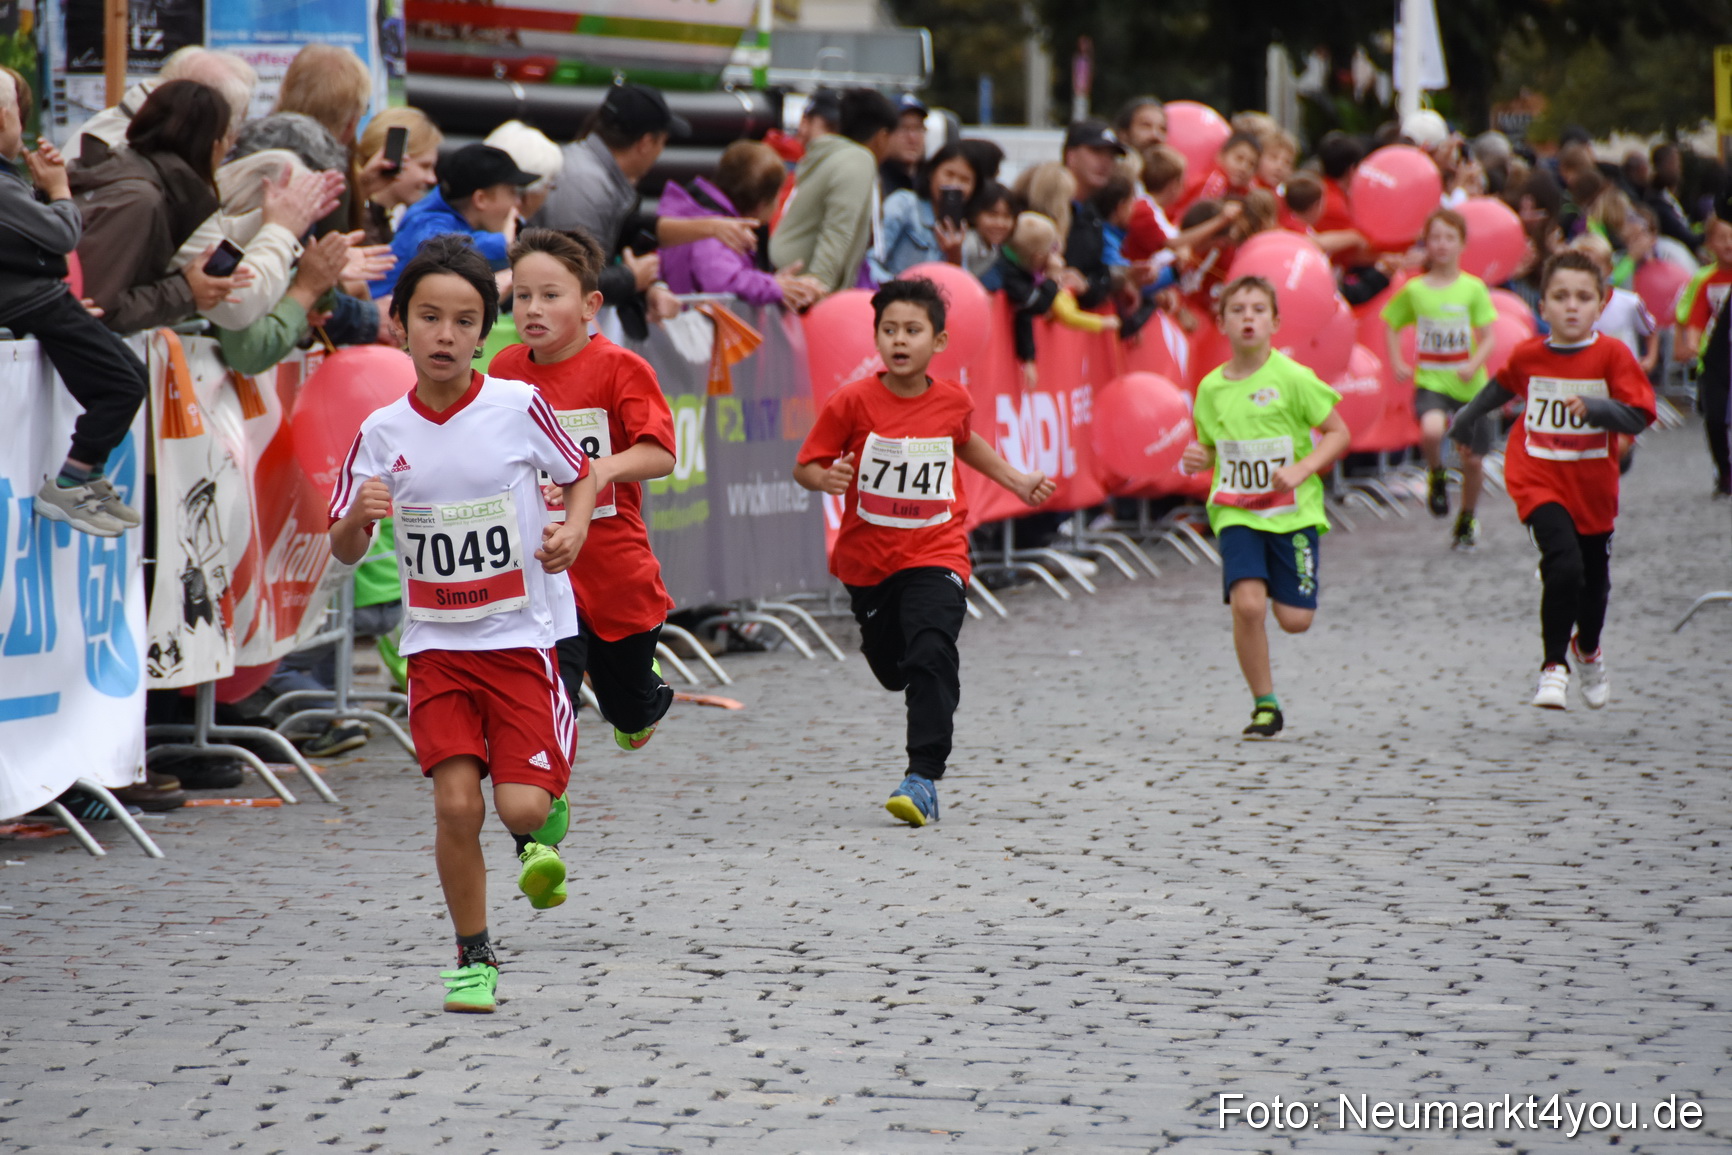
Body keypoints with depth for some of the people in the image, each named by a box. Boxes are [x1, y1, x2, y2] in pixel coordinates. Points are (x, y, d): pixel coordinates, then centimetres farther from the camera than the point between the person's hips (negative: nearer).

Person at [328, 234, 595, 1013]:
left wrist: (574, 529, -12)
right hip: (436, 645, 1)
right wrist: (356, 517, -19)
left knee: (520, 803, -12)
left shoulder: (518, 406, -7)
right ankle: (473, 959, 9)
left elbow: (580, 474, 8)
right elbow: (344, 554, 4)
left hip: (520, 635, -1)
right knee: (456, 803, -9)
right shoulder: (383, 433, -2)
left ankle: (545, 824, 26)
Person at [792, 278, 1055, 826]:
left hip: (936, 556, -1)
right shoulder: (852, 403, -12)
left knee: (931, 657, -23)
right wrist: (826, 479, -29)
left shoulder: (954, 401, -3)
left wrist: (1016, 480, 22)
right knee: (892, 667, 17)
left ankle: (924, 779, -23)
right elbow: (806, 466, -7)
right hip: (869, 559, 1)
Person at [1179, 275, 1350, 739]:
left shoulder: (1292, 378, -8)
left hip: (1292, 510, -2)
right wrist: (1197, 459, -4)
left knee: (1294, 619, -3)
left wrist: (1302, 469, -16)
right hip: (1236, 513, 2)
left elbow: (1338, 433, -2)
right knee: (1247, 604, -19)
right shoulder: (1211, 388, 4)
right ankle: (1265, 705, -2)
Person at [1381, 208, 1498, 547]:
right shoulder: (1414, 290, 0)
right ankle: (1436, 475, 1)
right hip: (1430, 382, -1)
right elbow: (1392, 325, 14)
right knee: (1431, 430, -32)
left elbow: (1487, 339, -3)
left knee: (1473, 459, 7)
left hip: (1470, 385, 1)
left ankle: (1468, 518, 33)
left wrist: (1474, 365, -22)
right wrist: (1397, 363, 0)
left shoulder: (1473, 288, -4)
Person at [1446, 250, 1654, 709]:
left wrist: (1594, 407, -32)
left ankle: (1588, 649, 47)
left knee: (1594, 579, 16)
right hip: (1539, 481, -1)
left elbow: (1636, 417, -15)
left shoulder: (1612, 355, -9)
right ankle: (1554, 668, -14)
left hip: (1593, 486, 1)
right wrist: (1466, 420, 33)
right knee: (1564, 564, -23)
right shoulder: (1528, 356, -3)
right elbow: (1503, 387, 19)